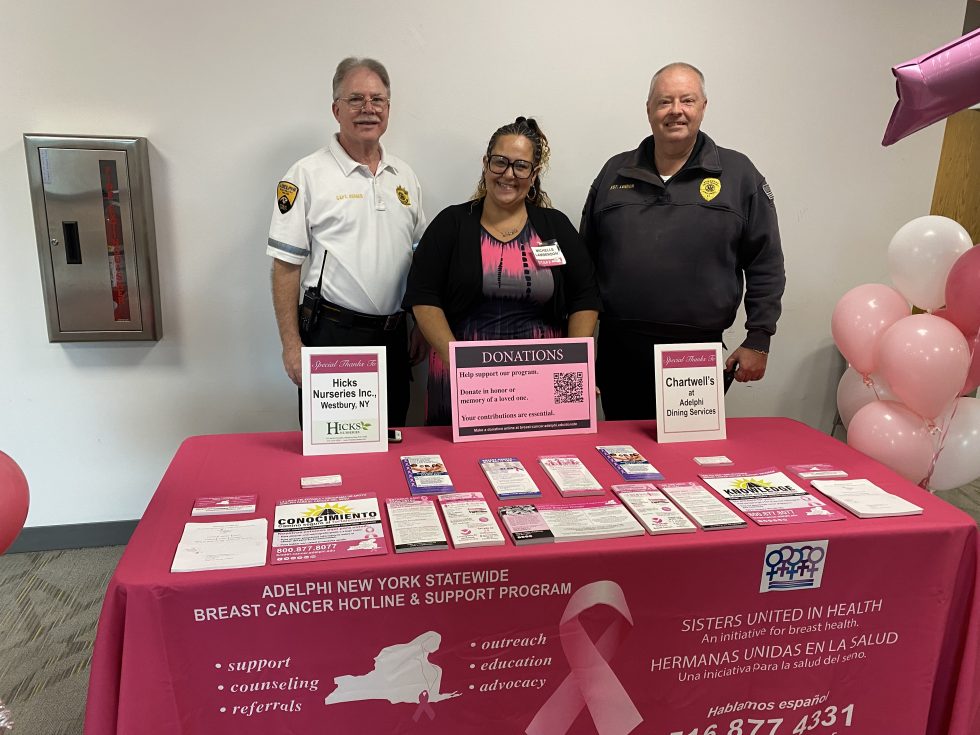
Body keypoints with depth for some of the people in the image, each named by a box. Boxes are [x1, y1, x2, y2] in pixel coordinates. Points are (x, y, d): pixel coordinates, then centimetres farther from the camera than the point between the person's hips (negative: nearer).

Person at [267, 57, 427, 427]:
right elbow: (286, 267, -7)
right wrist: (291, 345, -11)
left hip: (394, 337, 5)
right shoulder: (307, 174, -5)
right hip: (332, 334, -5)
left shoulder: (404, 175, 11)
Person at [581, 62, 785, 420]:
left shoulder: (738, 174, 5)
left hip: (699, 352, -1)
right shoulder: (614, 173, 11)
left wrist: (758, 340, 0)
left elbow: (765, 264, 5)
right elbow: (585, 259, 13)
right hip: (619, 352, 2)